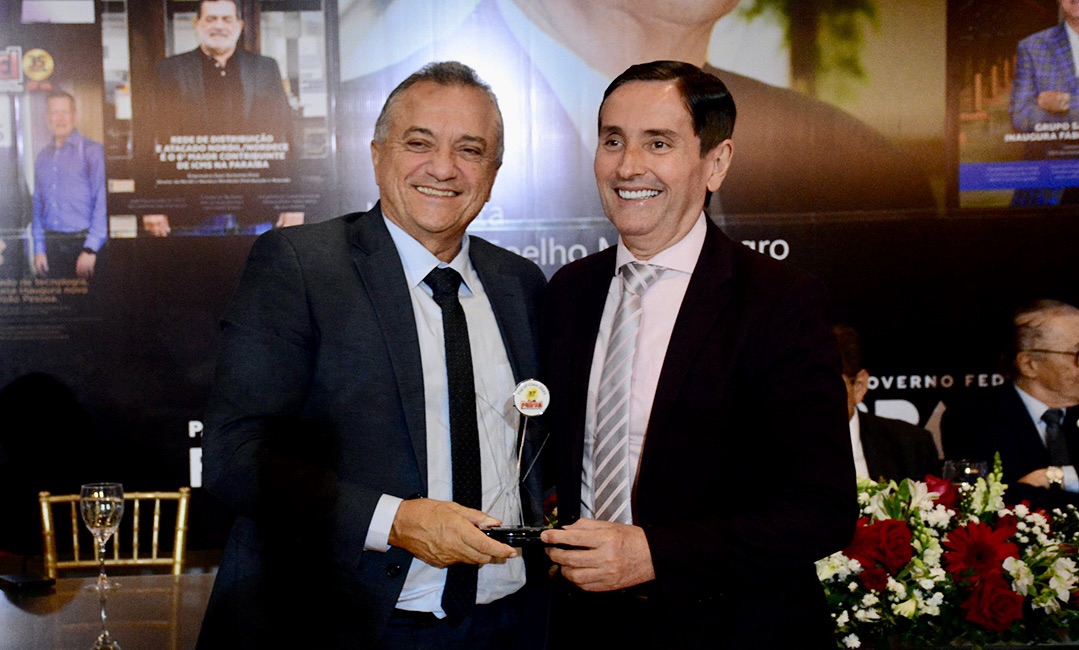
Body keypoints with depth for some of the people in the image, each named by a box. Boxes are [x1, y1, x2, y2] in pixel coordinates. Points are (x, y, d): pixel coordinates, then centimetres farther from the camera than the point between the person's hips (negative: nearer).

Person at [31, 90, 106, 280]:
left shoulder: (92, 151, -5)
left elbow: (102, 201, -11)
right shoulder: (42, 157, 13)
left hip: (83, 241, -5)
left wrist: (90, 248, -15)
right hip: (52, 246, 5)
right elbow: (37, 205, 15)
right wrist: (39, 249, 8)